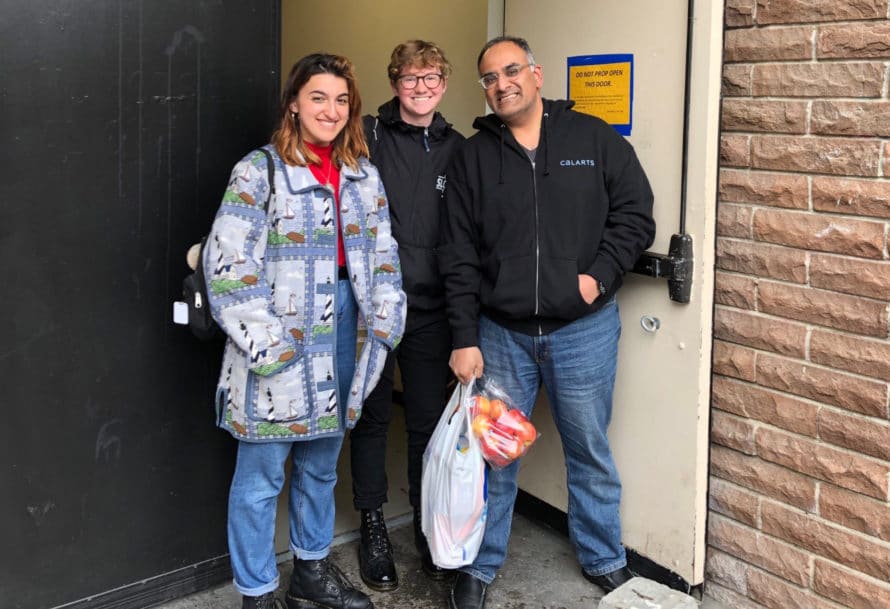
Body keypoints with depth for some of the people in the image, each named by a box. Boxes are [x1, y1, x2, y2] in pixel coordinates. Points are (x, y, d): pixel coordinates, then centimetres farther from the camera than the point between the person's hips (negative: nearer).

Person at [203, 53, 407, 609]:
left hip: (342, 333, 6)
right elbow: (229, 264, -14)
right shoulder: (260, 171, -8)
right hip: (280, 347, -6)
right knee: (262, 474, 4)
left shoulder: (363, 174, 10)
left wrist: (384, 326, 3)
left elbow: (383, 255, 13)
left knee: (321, 464, 19)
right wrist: (266, 347, -17)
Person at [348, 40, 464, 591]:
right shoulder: (368, 137, -2)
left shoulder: (457, 148, 7)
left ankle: (428, 526, 26)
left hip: (431, 310, 2)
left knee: (430, 421, 9)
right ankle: (374, 528, 25)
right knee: (372, 417, 9)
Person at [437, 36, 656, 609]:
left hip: (584, 330, -1)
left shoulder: (595, 139, 0)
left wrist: (600, 274, -12)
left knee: (590, 451, 13)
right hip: (501, 334, 1)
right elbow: (460, 256, 1)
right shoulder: (473, 158, 3)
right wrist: (465, 339, -3)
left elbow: (635, 214, 2)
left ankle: (604, 559, 32)